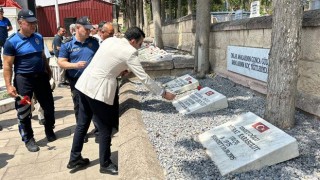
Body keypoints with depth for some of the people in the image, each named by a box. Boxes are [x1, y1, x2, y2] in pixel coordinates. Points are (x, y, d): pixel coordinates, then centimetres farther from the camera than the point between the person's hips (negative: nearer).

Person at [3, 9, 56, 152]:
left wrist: (48, 71, 19)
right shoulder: (11, 42, -12)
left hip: (41, 76, 5)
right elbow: (7, 66, -12)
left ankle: (49, 131, 34)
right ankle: (28, 139, 21)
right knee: (24, 112, 3)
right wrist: (9, 85, -18)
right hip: (23, 79, -5)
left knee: (49, 106, 13)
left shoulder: (39, 38, 3)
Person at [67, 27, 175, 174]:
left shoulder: (110, 40, 10)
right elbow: (144, 77, -12)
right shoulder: (130, 52, -12)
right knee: (105, 129, 7)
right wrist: (163, 94, -4)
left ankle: (75, 159, 33)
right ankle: (105, 165, 23)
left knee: (82, 124, 19)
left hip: (85, 84, 9)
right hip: (98, 90, -9)